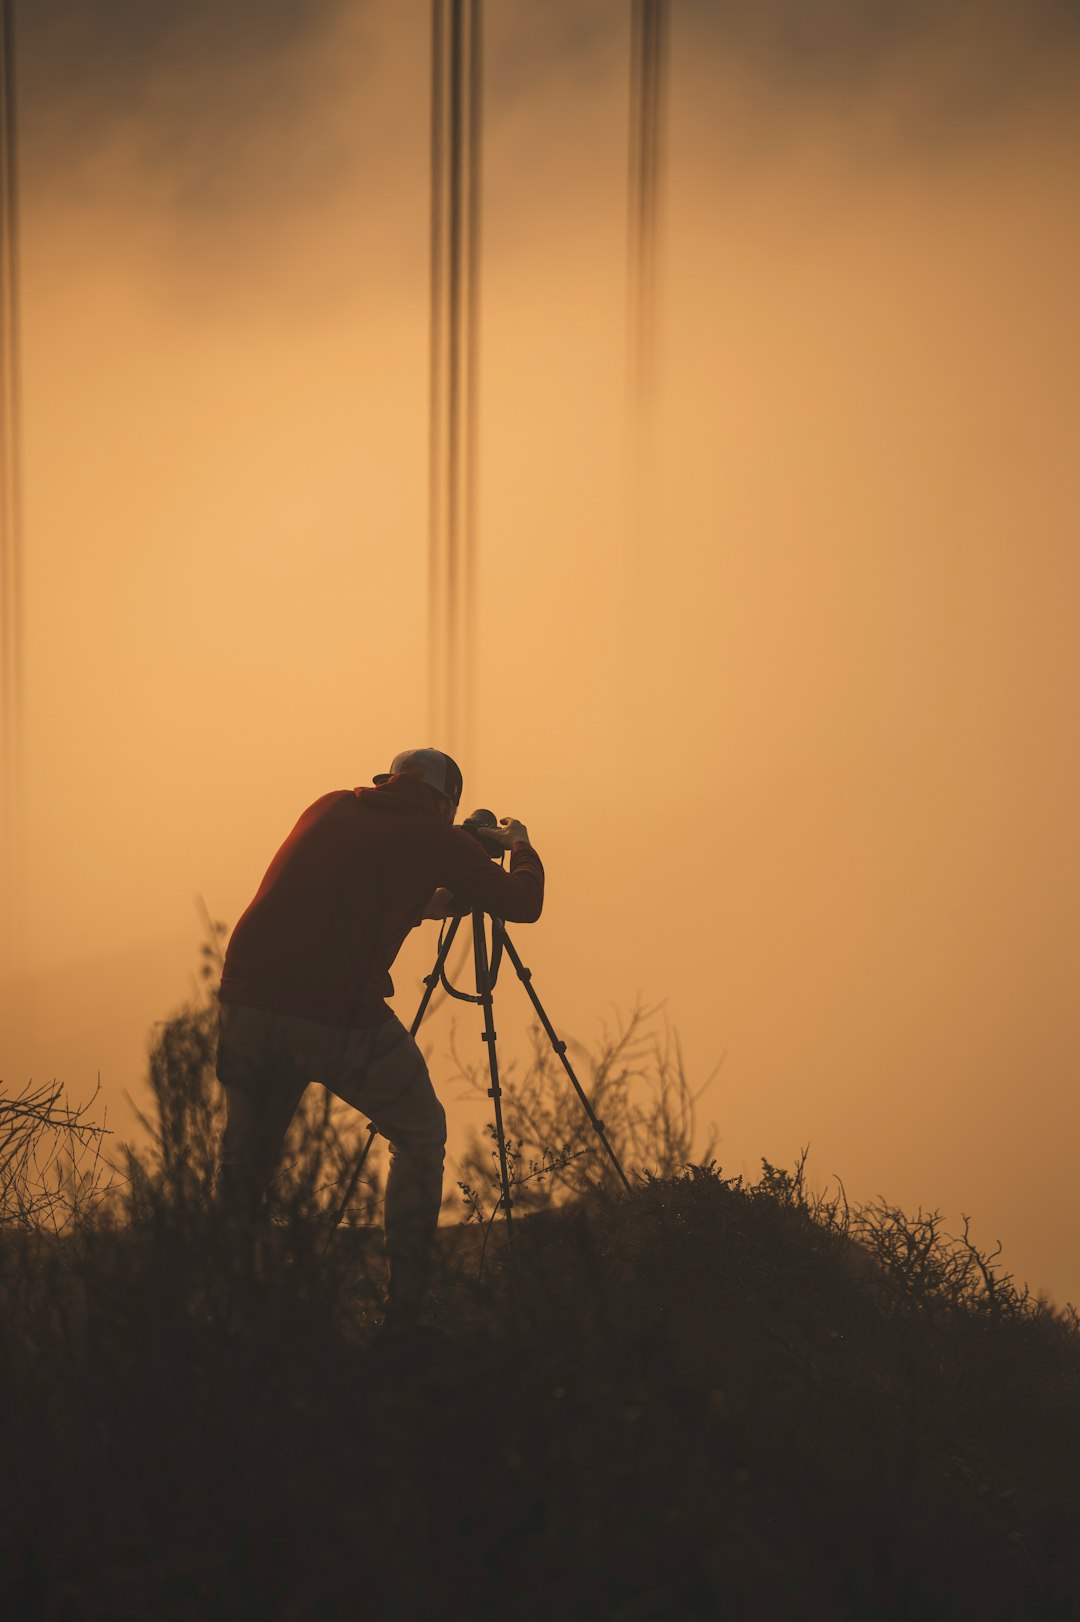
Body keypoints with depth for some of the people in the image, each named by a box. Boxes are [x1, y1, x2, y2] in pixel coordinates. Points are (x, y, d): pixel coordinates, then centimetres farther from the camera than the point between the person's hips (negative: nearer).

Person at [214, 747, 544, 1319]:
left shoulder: (330, 807, 20)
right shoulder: (434, 834, 6)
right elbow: (524, 904, 15)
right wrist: (519, 845, 34)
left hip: (246, 998, 4)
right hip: (340, 1019, -4)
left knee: (247, 1150, 23)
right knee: (420, 1134, 18)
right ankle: (407, 1304, 14)